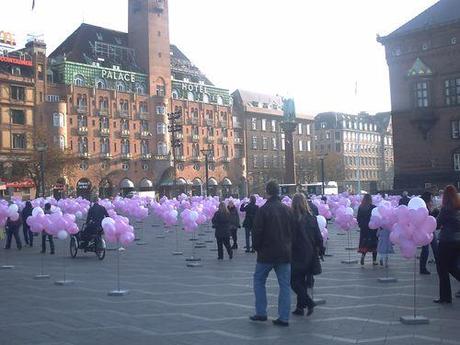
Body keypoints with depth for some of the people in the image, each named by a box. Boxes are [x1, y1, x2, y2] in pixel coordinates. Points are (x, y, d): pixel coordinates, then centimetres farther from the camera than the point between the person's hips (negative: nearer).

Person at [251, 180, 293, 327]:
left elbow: (257, 232, -11)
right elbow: (293, 231, 10)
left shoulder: (263, 210, -12)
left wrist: (256, 247, 4)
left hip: (267, 254, -4)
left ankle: (261, 312, 11)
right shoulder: (287, 210, 4)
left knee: (259, 280, 13)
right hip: (285, 254, 4)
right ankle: (284, 317, 7)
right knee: (285, 284, 7)